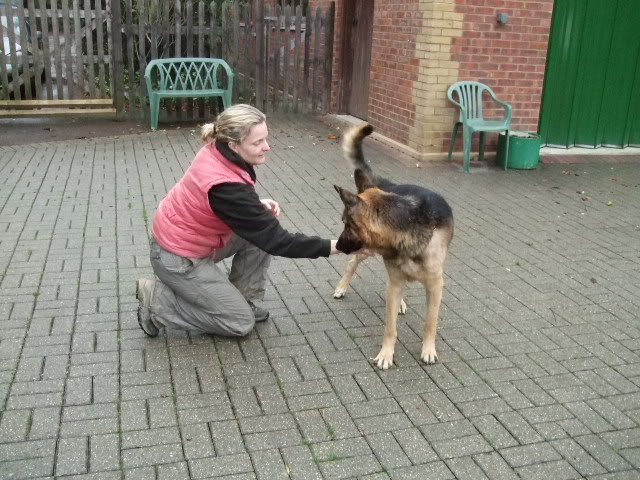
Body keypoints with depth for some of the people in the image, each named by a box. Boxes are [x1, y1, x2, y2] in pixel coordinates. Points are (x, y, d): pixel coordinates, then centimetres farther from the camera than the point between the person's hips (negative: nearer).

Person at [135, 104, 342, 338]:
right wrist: (329, 247, -23)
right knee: (241, 322, 2)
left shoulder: (217, 153, -12)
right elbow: (275, 240, -27)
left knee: (260, 229, -3)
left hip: (187, 237, 8)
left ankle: (241, 300, 11)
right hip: (178, 257, -8)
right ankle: (155, 300, 5)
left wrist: (259, 205, -8)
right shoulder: (225, 186, -34)